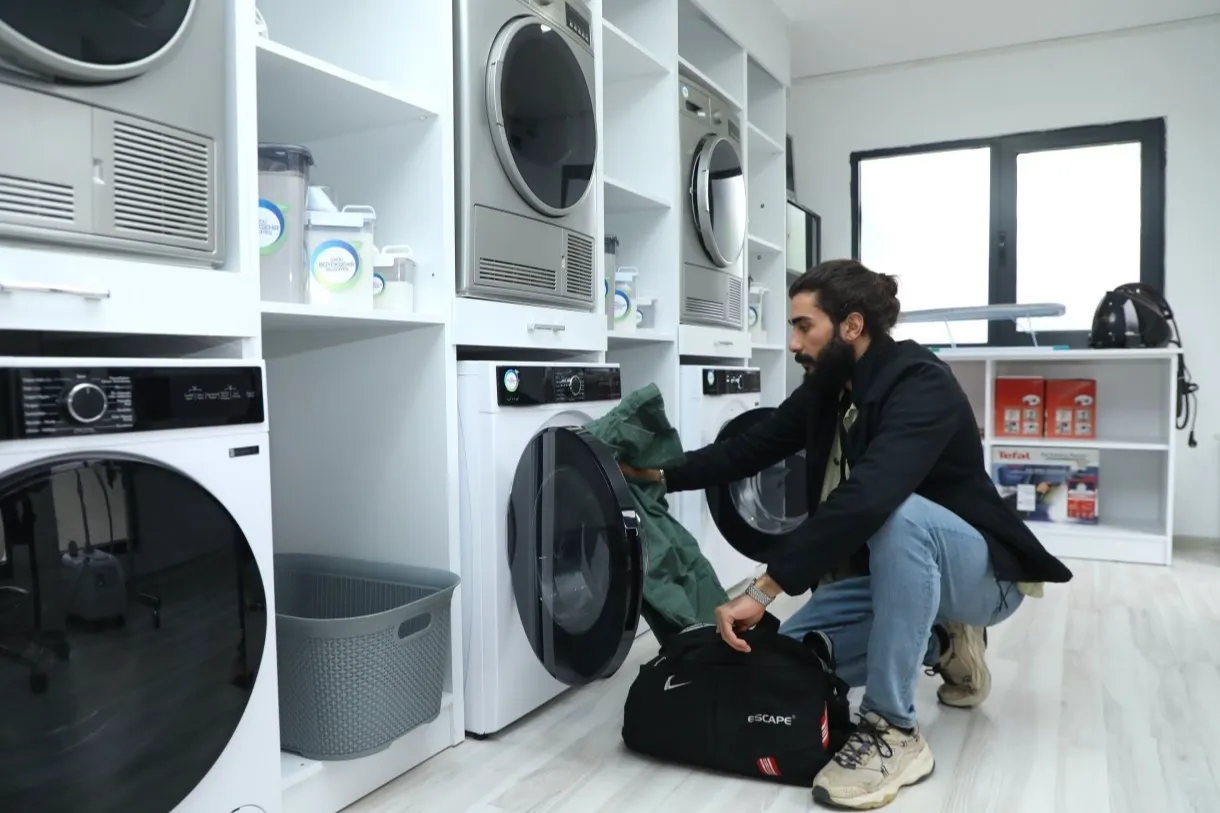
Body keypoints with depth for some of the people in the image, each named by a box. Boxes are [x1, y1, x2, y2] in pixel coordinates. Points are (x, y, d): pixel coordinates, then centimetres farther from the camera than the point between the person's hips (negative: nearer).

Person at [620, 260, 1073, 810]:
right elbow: (752, 448, 3)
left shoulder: (921, 384, -28)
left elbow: (867, 496, -42)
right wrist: (658, 475, -7)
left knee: (897, 514, -39)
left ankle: (893, 733, -26)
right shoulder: (826, 388, -4)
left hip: (982, 570, -7)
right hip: (891, 570, 7)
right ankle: (944, 644, 14)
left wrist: (764, 589, -45)